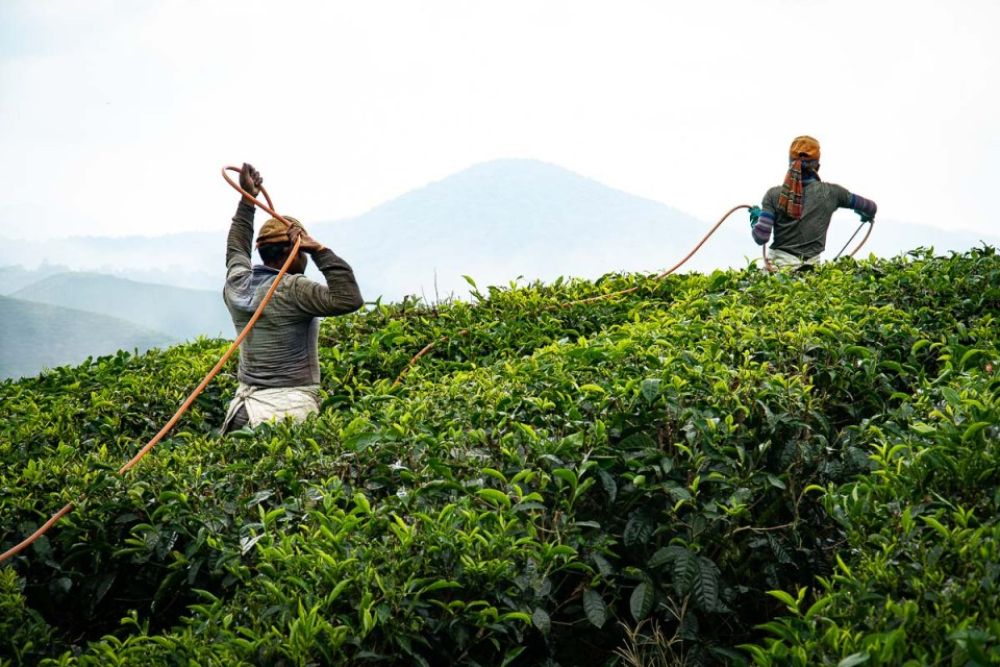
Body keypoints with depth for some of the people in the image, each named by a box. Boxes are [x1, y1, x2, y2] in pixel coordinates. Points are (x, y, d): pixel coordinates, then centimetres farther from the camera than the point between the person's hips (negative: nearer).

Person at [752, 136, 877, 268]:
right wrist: (867, 215, 41)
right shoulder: (830, 192, 4)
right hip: (810, 267, 0)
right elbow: (871, 208, 17)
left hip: (778, 263, 0)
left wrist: (755, 217, 15)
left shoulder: (774, 194, 2)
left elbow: (761, 237, -5)